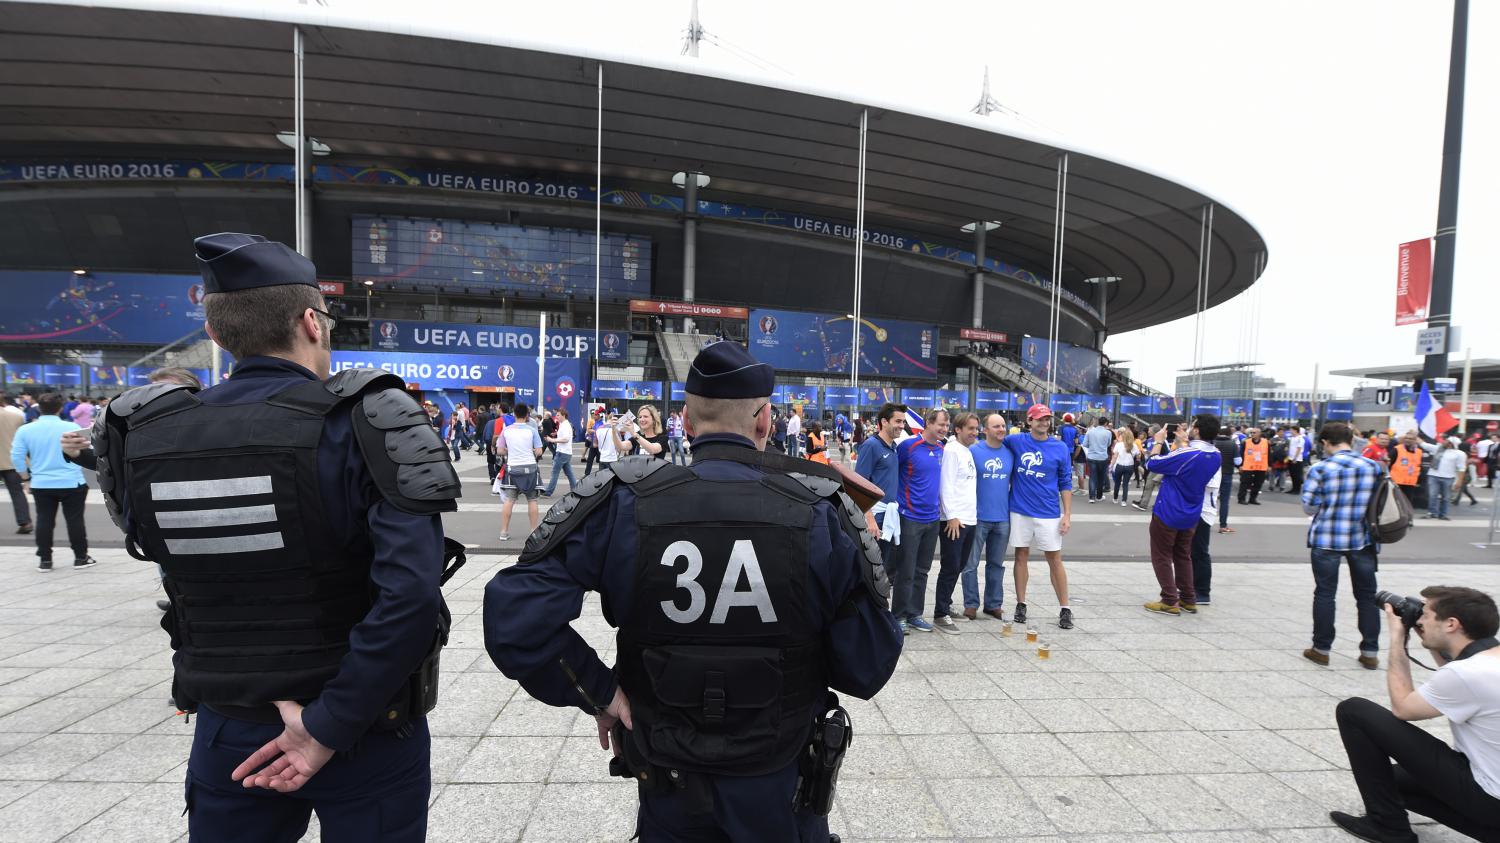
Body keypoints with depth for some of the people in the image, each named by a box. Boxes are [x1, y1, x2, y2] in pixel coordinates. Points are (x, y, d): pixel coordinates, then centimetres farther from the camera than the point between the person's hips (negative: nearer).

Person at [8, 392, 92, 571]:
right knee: (75, 520, 5)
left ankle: (44, 559, 16)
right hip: (72, 483, -2)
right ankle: (81, 557, 10)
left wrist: (26, 473, 18)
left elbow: (17, 458, 1)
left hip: (41, 485, 2)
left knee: (44, 521, 11)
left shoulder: (25, 430, -2)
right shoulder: (72, 427, -9)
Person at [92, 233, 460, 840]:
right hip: (367, 732, -3)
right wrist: (331, 725, -21)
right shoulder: (363, 423, -21)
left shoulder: (145, 438, -6)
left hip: (228, 734, 4)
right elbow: (411, 594, -29)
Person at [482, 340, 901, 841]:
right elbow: (868, 668, -13)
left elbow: (515, 615, -22)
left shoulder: (624, 505, -17)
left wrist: (597, 691, -11)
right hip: (782, 787, 1)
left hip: (670, 789, 0)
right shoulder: (821, 514, -18)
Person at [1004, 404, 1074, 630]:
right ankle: (1021, 605, 19)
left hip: (1049, 514, -1)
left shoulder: (1060, 448, 0)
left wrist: (1067, 515, -1)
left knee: (1055, 560, 3)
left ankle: (1065, 609, 12)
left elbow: (1065, 484, 4)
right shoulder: (1015, 441, -1)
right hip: (1020, 511, 1)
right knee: (1021, 556, 8)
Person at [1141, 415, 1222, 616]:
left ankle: (1170, 601, 3)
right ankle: (1188, 599, 23)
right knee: (1183, 557, 19)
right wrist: (1183, 444, 10)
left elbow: (1151, 465, -16)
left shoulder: (1185, 454, -24)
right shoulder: (1215, 456, -2)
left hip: (1168, 513, -7)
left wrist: (1159, 442, -3)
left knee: (1162, 557, 4)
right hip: (1191, 515, 7)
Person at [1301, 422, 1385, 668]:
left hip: (1327, 539, -3)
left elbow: (1309, 507, -8)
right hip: (1363, 539, 3)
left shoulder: (1321, 469, -10)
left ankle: (1321, 649, 12)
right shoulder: (1374, 467, 2)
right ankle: (1370, 652, 18)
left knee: (1325, 594, 6)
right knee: (1367, 595, 13)